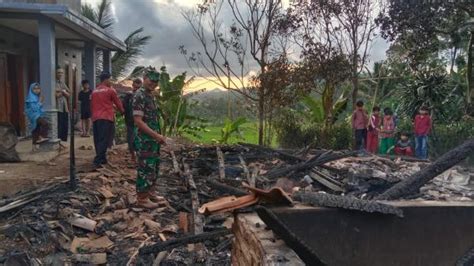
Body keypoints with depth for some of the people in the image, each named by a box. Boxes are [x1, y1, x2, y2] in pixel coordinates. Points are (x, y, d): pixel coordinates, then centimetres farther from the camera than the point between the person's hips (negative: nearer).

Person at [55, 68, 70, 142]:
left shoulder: (63, 84, 20)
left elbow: (68, 95, 12)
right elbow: (56, 95, -15)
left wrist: (62, 91, -5)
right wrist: (63, 92, -2)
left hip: (65, 108, 7)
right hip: (58, 108, -7)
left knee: (65, 127, 9)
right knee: (59, 127, -8)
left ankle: (64, 141, 17)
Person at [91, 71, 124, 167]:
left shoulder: (94, 91, 16)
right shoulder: (110, 90, 0)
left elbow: (91, 105, 21)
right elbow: (118, 103, 10)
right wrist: (122, 111, 28)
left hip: (95, 118, 6)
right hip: (106, 118, -6)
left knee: (98, 140, 10)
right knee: (104, 140, -7)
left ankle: (102, 159, 16)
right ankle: (98, 160, -14)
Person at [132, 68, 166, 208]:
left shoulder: (151, 95, 14)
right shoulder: (139, 96, -16)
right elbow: (138, 121, -22)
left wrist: (158, 136, 15)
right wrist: (156, 135, -22)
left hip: (153, 139, 10)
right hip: (144, 140, -9)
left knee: (154, 168, 17)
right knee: (146, 169, -3)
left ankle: (149, 192, 30)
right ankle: (142, 198, 8)